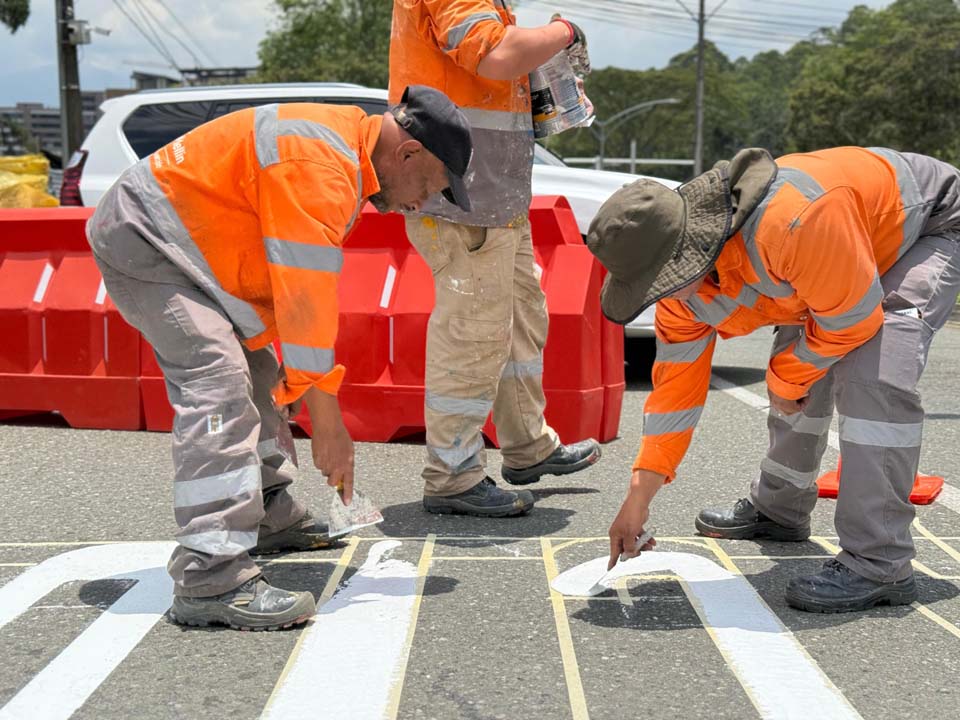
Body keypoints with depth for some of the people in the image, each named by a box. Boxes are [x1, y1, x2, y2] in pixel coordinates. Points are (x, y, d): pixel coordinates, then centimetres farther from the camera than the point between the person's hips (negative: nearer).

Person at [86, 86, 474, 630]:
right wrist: (327, 422, -23)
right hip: (143, 240, -11)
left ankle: (269, 517, 31)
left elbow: (311, 293, 11)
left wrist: (325, 409, 9)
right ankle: (211, 580, -26)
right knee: (217, 383, -23)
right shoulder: (317, 167, -27)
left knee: (256, 372, 18)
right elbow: (305, 301, -28)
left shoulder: (348, 160, 7)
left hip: (183, 245, 11)